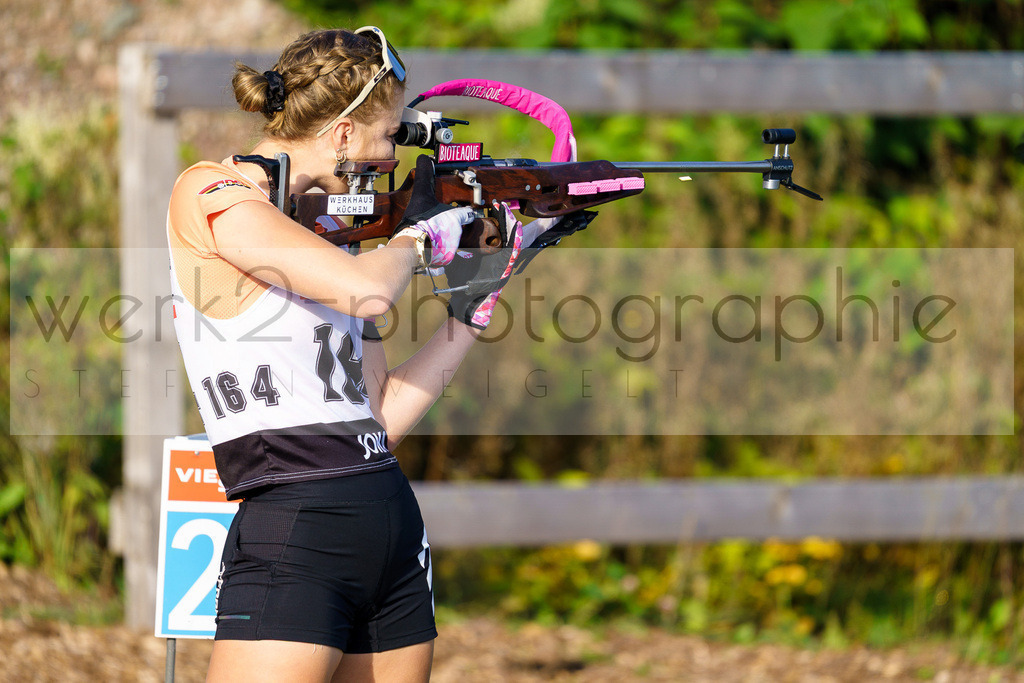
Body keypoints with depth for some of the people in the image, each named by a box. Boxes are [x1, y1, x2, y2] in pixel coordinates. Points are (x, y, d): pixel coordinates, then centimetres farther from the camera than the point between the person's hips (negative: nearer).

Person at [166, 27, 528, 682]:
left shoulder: (336, 228, 18)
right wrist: (422, 231, 3)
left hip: (394, 531, 8)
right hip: (292, 536, -8)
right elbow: (366, 290, -17)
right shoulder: (210, 195, -5)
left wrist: (474, 305, 17)